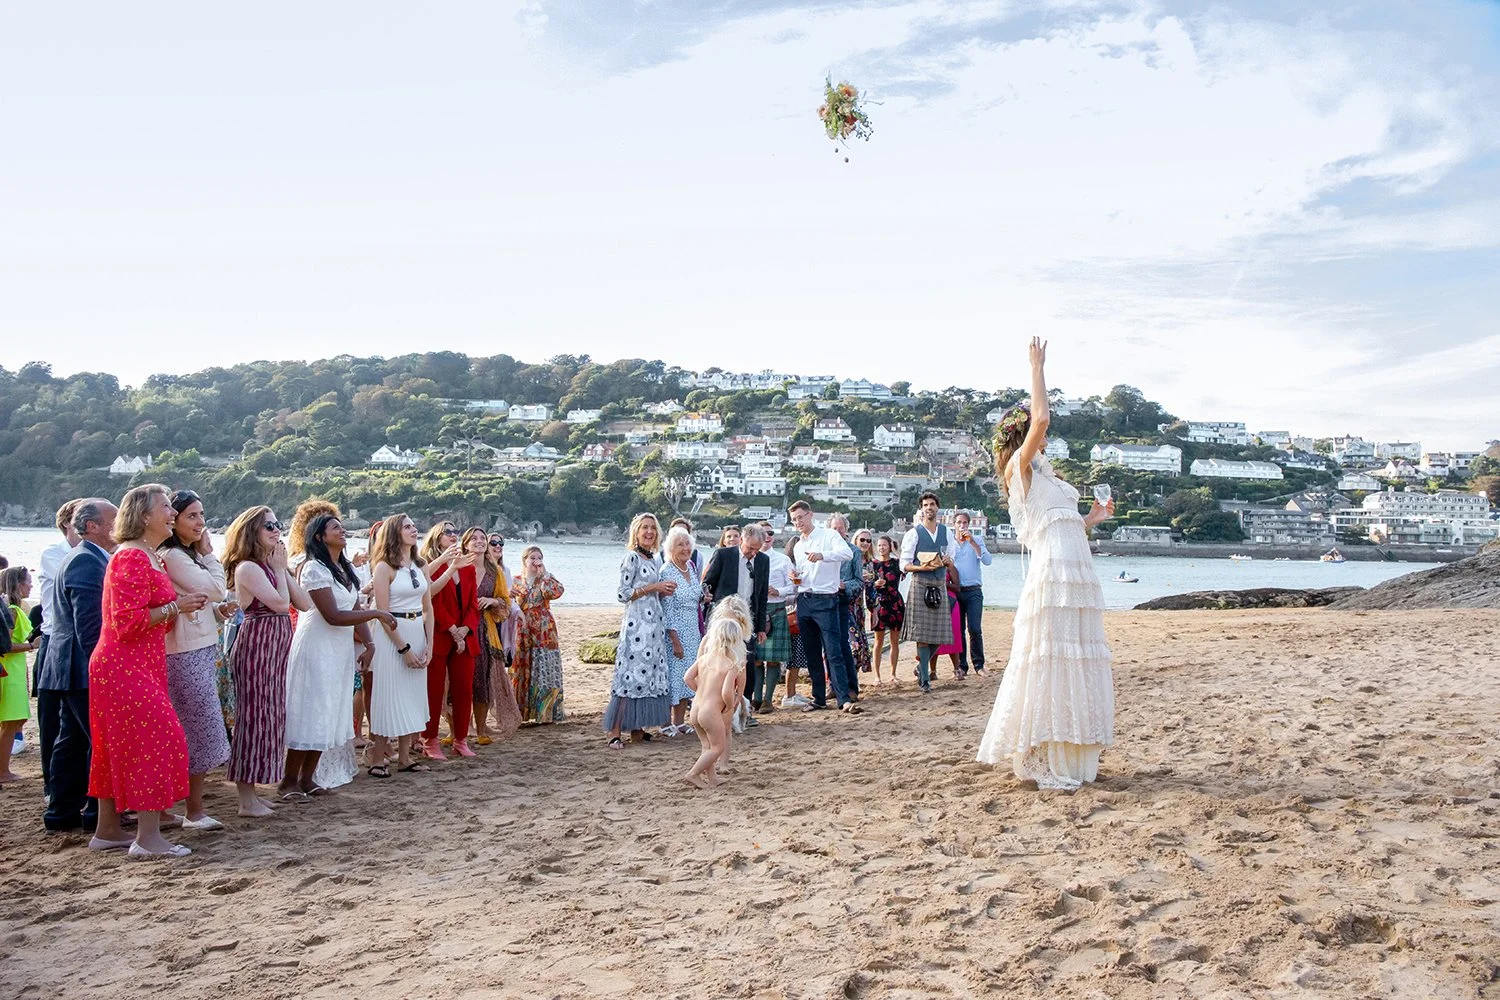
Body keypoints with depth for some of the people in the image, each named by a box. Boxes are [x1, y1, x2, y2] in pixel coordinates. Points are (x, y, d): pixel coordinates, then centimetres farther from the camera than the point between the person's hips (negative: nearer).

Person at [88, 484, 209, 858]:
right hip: (126, 669, -10)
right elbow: (127, 622, -22)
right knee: (156, 740, -10)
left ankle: (108, 828, 23)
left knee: (118, 747, 14)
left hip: (138, 666, 10)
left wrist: (182, 607, 9)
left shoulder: (148, 557, 16)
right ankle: (148, 838, -7)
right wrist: (174, 606, -19)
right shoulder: (132, 558, -16)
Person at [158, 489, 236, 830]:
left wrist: (220, 610, 3)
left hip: (199, 651, 10)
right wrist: (209, 553, -3)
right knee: (201, 731, -5)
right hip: (188, 654, -10)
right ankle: (195, 811, 2)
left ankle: (193, 808, 20)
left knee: (188, 732, 13)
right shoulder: (173, 556, -15)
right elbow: (216, 588, -15)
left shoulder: (187, 555, 15)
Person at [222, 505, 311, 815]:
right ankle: (247, 799, 3)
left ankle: (250, 791, 21)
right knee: (255, 716, -4)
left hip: (274, 649, 9)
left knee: (267, 717, 12)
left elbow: (304, 603, 7)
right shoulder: (247, 567, -13)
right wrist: (279, 569, -10)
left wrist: (284, 569, 1)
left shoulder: (270, 565, 14)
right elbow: (280, 603, -22)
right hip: (257, 646, -9)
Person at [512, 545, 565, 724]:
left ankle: (545, 712, 2)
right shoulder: (516, 580, 9)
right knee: (523, 669, 4)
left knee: (544, 668, -4)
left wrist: (543, 574, -12)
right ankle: (523, 711, 12)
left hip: (544, 631, -1)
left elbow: (556, 592, -16)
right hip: (523, 631, 2)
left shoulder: (546, 578, 5)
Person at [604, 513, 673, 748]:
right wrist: (652, 587, -13)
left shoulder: (655, 559, 16)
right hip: (636, 622, -8)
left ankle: (637, 729, 14)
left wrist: (663, 591, 3)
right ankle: (615, 732, -8)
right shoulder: (632, 557, -7)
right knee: (630, 674, -10)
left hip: (654, 622, 8)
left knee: (649, 673, 8)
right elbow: (623, 594, -12)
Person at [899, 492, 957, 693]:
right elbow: (904, 564, -3)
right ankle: (925, 680, 0)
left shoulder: (946, 532, 13)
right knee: (922, 633, -6)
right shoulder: (913, 533, 0)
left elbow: (952, 561, 16)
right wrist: (922, 567, -19)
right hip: (920, 585, -4)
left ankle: (921, 667, 27)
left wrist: (947, 561, -7)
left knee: (939, 633, 3)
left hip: (940, 585, 4)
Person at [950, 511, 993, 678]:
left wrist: (972, 542, -14)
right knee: (958, 630, 2)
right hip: (955, 591, 1)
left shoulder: (977, 540, 7)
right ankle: (961, 666, 10)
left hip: (973, 591, -1)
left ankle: (978, 665, 1)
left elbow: (987, 561, -8)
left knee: (974, 629, -10)